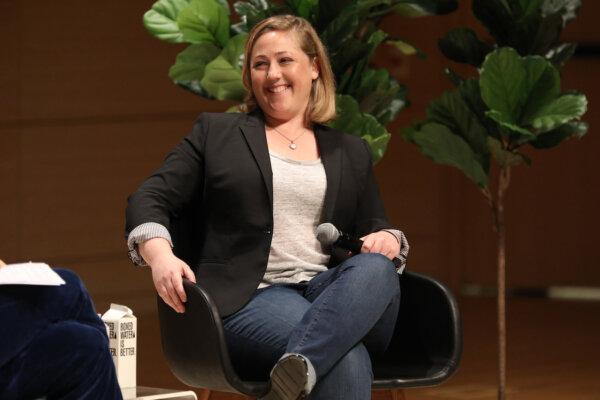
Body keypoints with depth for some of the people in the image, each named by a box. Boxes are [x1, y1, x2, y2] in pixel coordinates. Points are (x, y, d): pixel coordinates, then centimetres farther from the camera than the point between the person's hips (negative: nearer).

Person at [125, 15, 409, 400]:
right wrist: (160, 254, -14)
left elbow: (375, 226, 25)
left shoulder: (351, 152, 24)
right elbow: (150, 199, 9)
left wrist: (387, 238, -2)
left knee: (376, 269, -37)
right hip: (252, 298, -3)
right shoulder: (216, 132, 16)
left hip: (334, 294, 4)